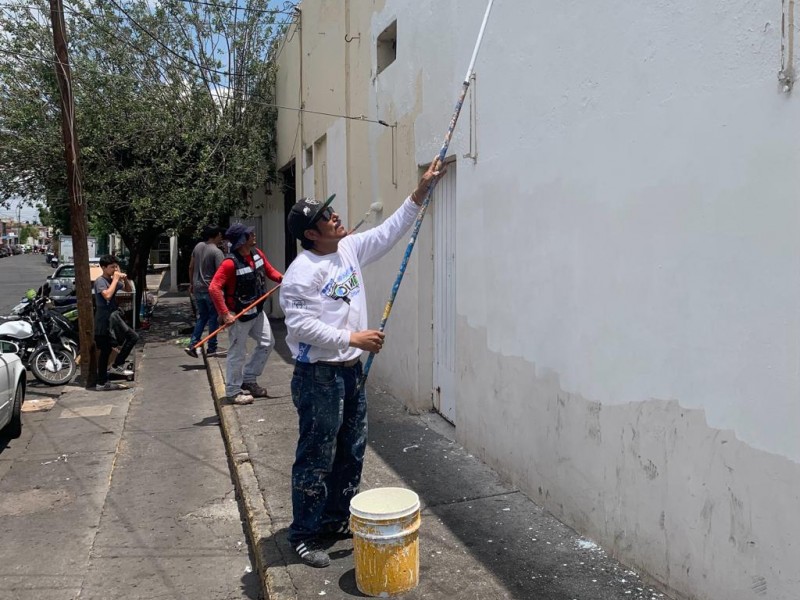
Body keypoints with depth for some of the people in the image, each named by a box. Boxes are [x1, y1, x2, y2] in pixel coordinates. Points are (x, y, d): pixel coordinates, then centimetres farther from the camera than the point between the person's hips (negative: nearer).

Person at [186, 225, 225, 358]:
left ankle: (192, 345, 7)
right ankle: (212, 349, 10)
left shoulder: (198, 246, 7)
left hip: (197, 288, 6)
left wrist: (191, 284, 23)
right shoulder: (217, 252, -14)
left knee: (202, 317, 17)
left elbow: (191, 267, 14)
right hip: (211, 289, -6)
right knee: (213, 319, 5)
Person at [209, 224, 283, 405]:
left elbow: (269, 270, 13)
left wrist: (282, 278, -8)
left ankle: (248, 380, 30)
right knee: (238, 354, 2)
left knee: (267, 343, 16)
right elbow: (214, 288, -29)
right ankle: (233, 392, 17)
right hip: (239, 315, -9)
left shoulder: (257, 254, 0)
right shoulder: (231, 263, -25)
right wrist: (225, 313, -29)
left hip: (257, 311, 9)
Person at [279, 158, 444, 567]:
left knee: (352, 451, 17)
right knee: (316, 457, 1)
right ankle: (304, 534, 17)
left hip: (352, 370, 9)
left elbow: (389, 231, 14)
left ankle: (337, 519, 34)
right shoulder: (302, 272, -17)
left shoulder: (350, 249, 7)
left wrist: (420, 192, 10)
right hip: (318, 375, -8)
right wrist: (353, 338, -24)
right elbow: (301, 326, -24)